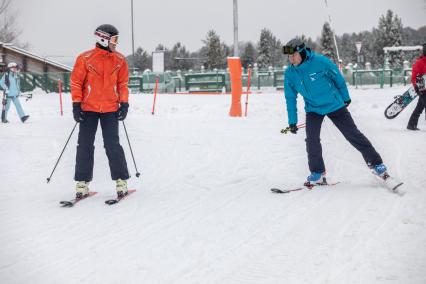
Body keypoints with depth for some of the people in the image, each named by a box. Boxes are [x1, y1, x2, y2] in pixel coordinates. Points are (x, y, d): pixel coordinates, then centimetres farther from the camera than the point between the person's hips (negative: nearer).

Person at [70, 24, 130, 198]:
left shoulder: (119, 60, 5)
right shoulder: (85, 59, -4)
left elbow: (123, 83, 10)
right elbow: (76, 82, 0)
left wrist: (124, 104, 2)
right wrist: (76, 104, -6)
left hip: (110, 109, 1)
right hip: (88, 109, -1)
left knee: (113, 146, -2)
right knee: (85, 146, 2)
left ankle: (121, 181, 6)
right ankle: (82, 183, 10)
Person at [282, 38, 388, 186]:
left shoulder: (321, 61, -23)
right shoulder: (290, 74, -11)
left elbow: (338, 78, -7)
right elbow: (291, 98, 1)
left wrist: (345, 98, 6)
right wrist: (292, 121, 1)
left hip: (334, 105, -3)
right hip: (313, 109, 3)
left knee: (353, 135, 2)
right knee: (311, 139, -15)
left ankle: (376, 163, 15)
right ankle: (317, 173, -1)